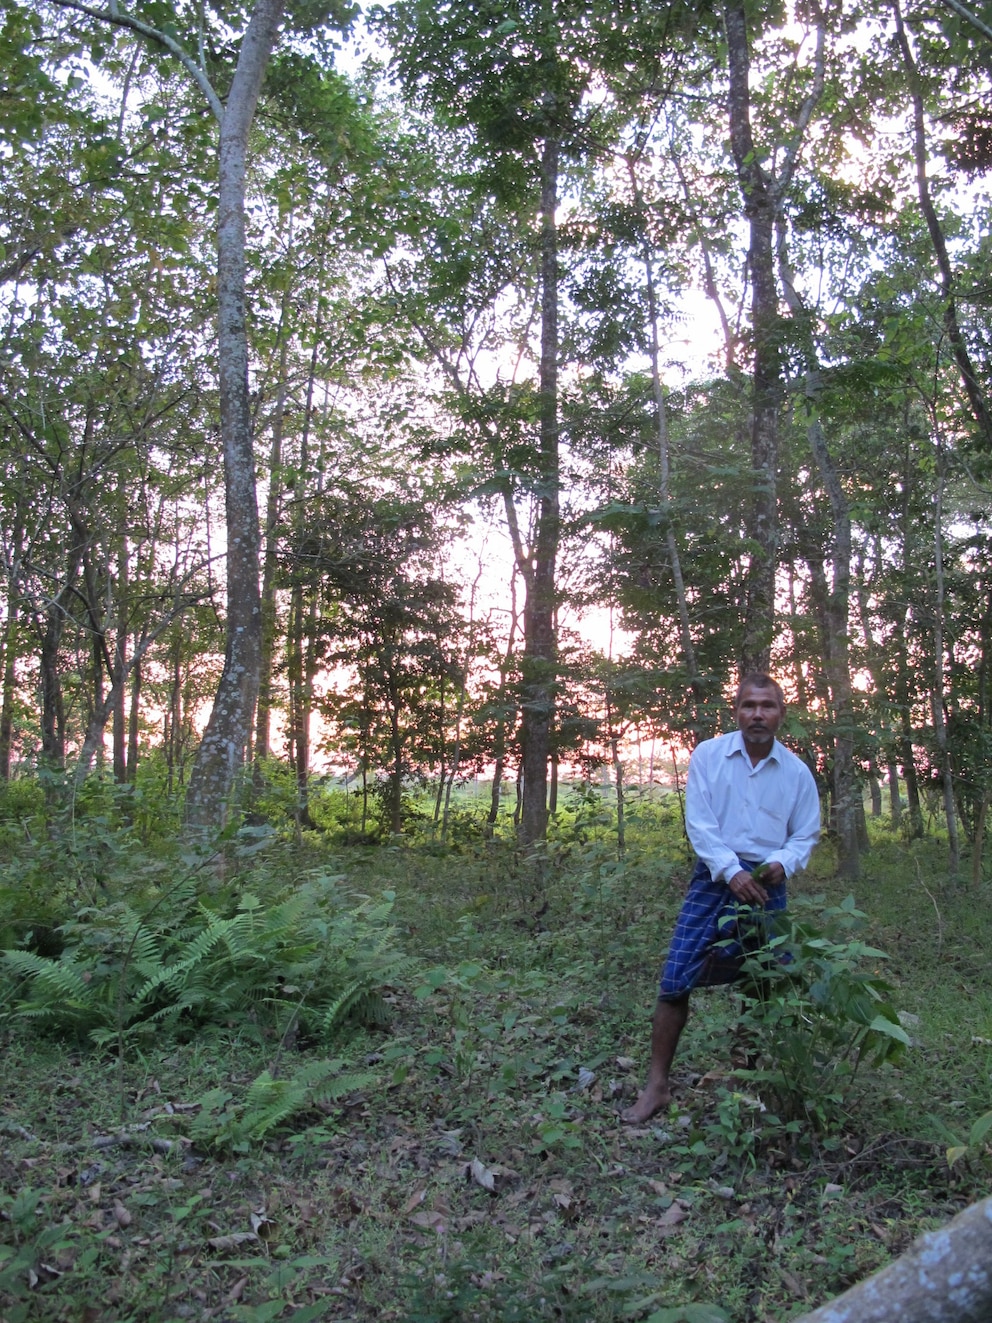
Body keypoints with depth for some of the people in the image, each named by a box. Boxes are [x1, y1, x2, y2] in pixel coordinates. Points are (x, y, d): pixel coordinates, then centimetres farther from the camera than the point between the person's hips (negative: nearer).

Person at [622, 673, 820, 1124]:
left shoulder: (796, 772, 4)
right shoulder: (708, 755, -3)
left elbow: (806, 834, 9)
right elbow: (699, 823, -8)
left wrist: (783, 861, -12)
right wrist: (732, 871, -19)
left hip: (766, 887, 2)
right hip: (714, 879, -2)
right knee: (675, 982, -6)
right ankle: (656, 1086, 5)